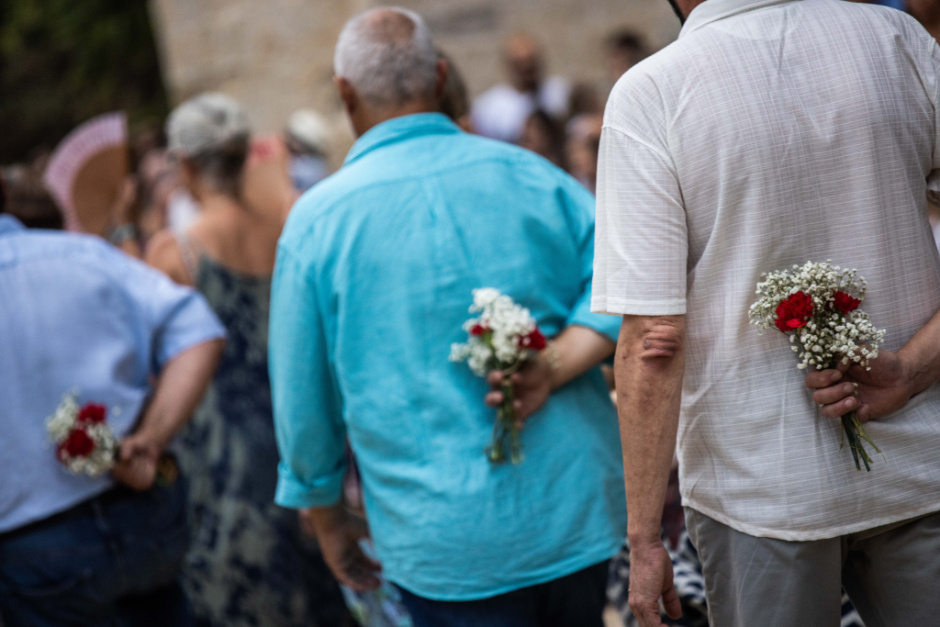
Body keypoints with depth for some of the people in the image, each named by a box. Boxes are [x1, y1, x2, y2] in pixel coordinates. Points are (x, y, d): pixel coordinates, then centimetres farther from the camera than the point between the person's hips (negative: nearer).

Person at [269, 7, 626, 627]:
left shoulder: (317, 220, -5)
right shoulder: (529, 174, 1)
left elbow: (303, 400, 1)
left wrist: (328, 519, 13)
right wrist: (552, 371, -13)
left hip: (447, 540, -3)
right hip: (579, 506, 3)